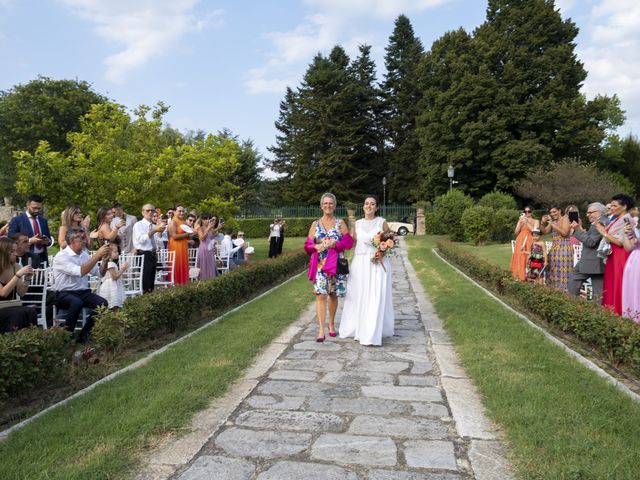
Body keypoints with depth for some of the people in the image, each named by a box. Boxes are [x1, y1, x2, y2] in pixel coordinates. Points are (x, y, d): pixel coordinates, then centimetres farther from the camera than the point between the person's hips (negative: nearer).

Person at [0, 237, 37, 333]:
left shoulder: (16, 267, 4)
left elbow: (21, 293, 5)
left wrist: (27, 278, -11)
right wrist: (18, 275, -25)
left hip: (12, 307, 4)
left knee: (31, 312, -26)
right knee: (19, 313, -32)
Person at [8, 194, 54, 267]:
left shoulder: (43, 220, 16)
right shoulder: (17, 220, 2)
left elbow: (50, 239, 20)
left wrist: (48, 241, -4)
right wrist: (30, 241, -16)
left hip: (42, 258, 4)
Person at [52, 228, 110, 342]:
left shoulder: (84, 254, 10)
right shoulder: (61, 256, -12)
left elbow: (100, 273, 11)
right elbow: (80, 272, -27)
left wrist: (105, 260, -8)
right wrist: (97, 255, -26)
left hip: (83, 292, 6)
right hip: (64, 294, -6)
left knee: (102, 303, -21)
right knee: (77, 302, -38)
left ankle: (84, 334, -7)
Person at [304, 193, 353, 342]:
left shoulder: (340, 223, 6)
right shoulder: (315, 224, 9)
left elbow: (348, 242, -1)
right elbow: (308, 244, 6)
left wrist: (334, 244, -16)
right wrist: (317, 246, -15)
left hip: (336, 264, 0)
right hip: (320, 265, 0)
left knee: (333, 294, 9)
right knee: (321, 295, -10)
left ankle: (331, 325, 27)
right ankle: (321, 330, -11)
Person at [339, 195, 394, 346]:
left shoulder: (382, 222, 3)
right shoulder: (358, 223, 11)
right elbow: (353, 242, 15)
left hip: (377, 264, -3)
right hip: (360, 263, 3)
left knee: (375, 297, -5)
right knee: (359, 297, 6)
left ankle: (372, 334, -2)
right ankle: (359, 329, 22)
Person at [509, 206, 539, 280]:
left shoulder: (536, 221, 10)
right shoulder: (521, 221, 16)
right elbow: (516, 232, 7)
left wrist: (527, 223, -8)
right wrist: (520, 221, -1)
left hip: (530, 243, -3)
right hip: (520, 242, 3)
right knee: (520, 258, -1)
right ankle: (520, 276, 3)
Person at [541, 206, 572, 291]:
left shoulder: (564, 219, -3)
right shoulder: (552, 221, 15)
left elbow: (564, 233, -17)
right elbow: (544, 231, 11)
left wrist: (552, 224, -16)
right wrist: (543, 222, -4)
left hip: (564, 248, -7)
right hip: (554, 248, 7)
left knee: (562, 269, -10)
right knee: (553, 269, 5)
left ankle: (564, 289, -8)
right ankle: (554, 287, 11)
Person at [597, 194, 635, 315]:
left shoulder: (626, 221, -12)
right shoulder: (616, 220, 15)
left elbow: (620, 242, -19)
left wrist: (604, 233, -14)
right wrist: (602, 228, 1)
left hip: (620, 258, -9)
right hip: (612, 257, 9)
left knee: (618, 287, -5)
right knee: (611, 286, 10)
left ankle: (618, 313, 1)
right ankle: (612, 311, 15)